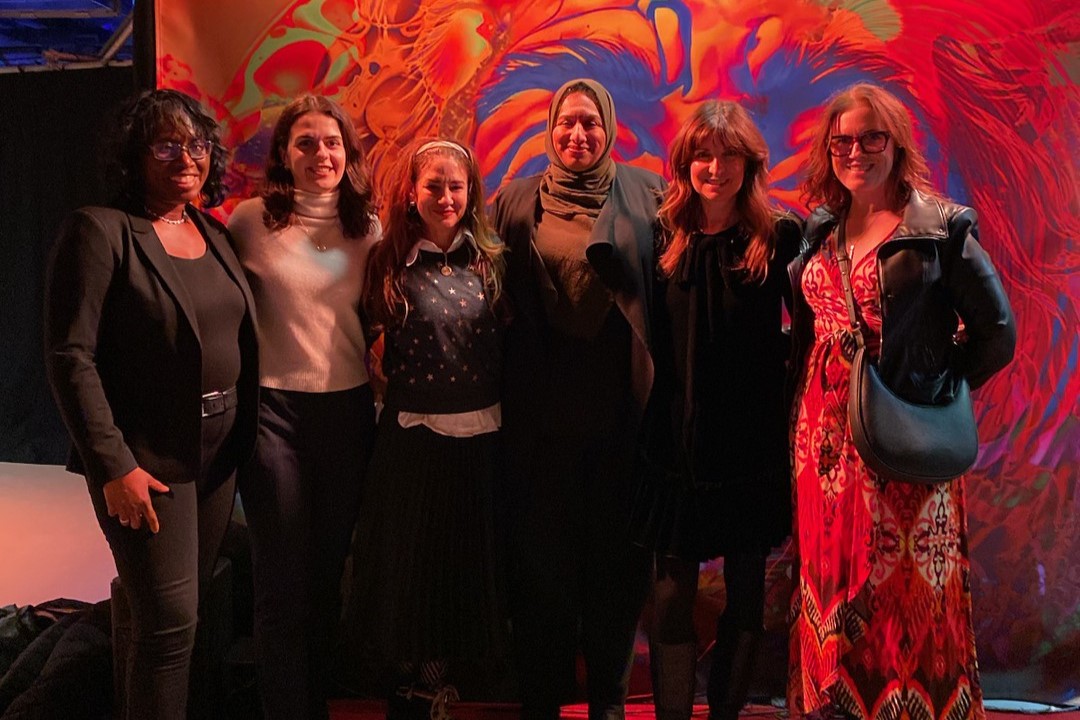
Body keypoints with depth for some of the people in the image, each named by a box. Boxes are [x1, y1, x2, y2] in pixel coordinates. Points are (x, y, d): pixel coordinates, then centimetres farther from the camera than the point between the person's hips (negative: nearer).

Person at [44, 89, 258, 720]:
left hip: (220, 451, 6)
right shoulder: (101, 230, -11)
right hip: (148, 462, -6)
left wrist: (245, 436, 6)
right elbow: (70, 356, -15)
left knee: (193, 604, 16)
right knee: (170, 619, -4)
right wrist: (113, 466, -18)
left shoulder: (214, 233, 10)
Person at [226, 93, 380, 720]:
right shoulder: (252, 221, -4)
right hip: (275, 408, -3)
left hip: (349, 408, 3)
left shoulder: (368, 226, 5)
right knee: (283, 580, 2)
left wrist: (379, 389, 8)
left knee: (329, 570, 13)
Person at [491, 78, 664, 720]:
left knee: (616, 550, 9)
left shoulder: (644, 195, 4)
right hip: (542, 408, 1)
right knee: (542, 552, 8)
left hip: (620, 405, 0)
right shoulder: (517, 202, 8)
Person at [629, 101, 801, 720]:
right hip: (683, 436, 1)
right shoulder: (667, 238, 2)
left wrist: (774, 354, -11)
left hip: (753, 441, -1)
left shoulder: (779, 237, -4)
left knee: (746, 587, 10)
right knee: (673, 587, 1)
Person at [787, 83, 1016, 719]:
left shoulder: (940, 229, -6)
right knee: (832, 585, 12)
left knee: (906, 592, 4)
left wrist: (930, 390, -7)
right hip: (826, 435, 5)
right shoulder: (821, 230, 9)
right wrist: (810, 413, 6)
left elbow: (997, 333, -5)